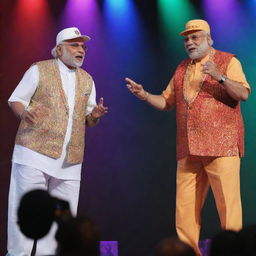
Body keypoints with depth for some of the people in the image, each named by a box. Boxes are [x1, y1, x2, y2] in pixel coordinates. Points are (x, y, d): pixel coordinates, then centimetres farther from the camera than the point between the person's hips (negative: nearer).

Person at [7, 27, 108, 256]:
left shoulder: (87, 80, 18)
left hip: (70, 161, 5)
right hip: (35, 152, -5)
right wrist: (24, 113, -20)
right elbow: (15, 100, 2)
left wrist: (94, 115, -3)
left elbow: (88, 120, 21)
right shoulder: (39, 70, 4)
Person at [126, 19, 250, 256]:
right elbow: (167, 102, 21)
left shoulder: (228, 61, 2)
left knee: (228, 203, -8)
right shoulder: (182, 69, 19)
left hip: (222, 146, -5)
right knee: (185, 206, 2)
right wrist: (144, 95, 5)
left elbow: (244, 94, -10)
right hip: (188, 149, 6)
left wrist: (220, 77, -24)